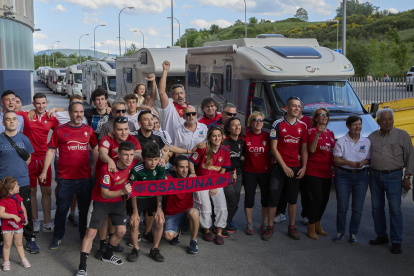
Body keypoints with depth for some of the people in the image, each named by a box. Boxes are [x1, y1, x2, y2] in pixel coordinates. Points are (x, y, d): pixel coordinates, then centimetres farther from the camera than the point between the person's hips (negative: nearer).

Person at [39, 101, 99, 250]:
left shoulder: (89, 130, 5)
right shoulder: (60, 131, -2)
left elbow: (95, 148, 17)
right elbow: (51, 150, 1)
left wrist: (94, 166, 8)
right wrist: (44, 171, -3)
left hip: (85, 178, 2)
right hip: (65, 179, -2)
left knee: (85, 209, 12)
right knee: (61, 209, 6)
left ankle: (84, 236, 27)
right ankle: (58, 237, 23)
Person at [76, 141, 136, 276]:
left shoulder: (133, 163, -17)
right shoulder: (107, 169, -32)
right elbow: (105, 194, -27)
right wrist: (122, 191, -43)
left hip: (117, 201, 5)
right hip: (100, 201, -5)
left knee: (121, 231, 3)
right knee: (91, 232, -8)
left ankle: (107, 255, 30)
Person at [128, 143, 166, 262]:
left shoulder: (160, 168, -18)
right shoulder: (136, 170, -26)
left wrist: (159, 208, -14)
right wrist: (135, 212, -15)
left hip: (153, 197, 2)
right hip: (138, 198, -2)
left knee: (160, 221, -14)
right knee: (134, 223, -15)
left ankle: (155, 249, 5)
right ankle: (136, 249, 10)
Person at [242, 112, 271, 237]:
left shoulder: (268, 136, -2)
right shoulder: (246, 136, -3)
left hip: (265, 171, 0)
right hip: (249, 172, 0)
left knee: (266, 198, 7)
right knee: (249, 198, 5)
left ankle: (264, 225, 22)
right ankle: (249, 225, 20)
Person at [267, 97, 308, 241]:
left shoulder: (303, 126, 7)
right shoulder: (278, 124, -4)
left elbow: (304, 149, 10)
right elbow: (273, 147, -7)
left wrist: (304, 167, -1)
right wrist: (284, 166, -12)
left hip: (295, 167, 3)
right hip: (279, 166, -3)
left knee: (293, 198, 10)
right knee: (273, 197, -1)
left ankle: (292, 227, 21)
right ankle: (270, 227, 12)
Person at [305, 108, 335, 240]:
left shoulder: (330, 133, 15)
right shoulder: (312, 131, -3)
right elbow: (312, 150, -16)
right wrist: (318, 134, -25)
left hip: (327, 172, 7)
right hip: (314, 171, -6)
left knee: (325, 199, 9)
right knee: (317, 198, -11)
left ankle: (317, 224, 25)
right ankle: (311, 227, 3)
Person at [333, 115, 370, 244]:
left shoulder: (367, 142, 6)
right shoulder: (341, 141, 0)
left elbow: (369, 159, 7)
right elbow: (336, 159, -3)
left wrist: (363, 162, -15)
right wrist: (348, 162, -20)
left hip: (361, 176, 2)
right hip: (343, 175, -2)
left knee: (358, 208, 4)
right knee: (342, 207, 0)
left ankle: (353, 233, 19)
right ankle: (340, 232, 18)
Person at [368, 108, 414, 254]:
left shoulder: (402, 135, -1)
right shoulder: (372, 136, 8)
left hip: (393, 176, -4)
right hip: (375, 175, 4)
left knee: (395, 209, -5)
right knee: (377, 207, 9)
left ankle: (396, 242, 3)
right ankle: (381, 236, 23)